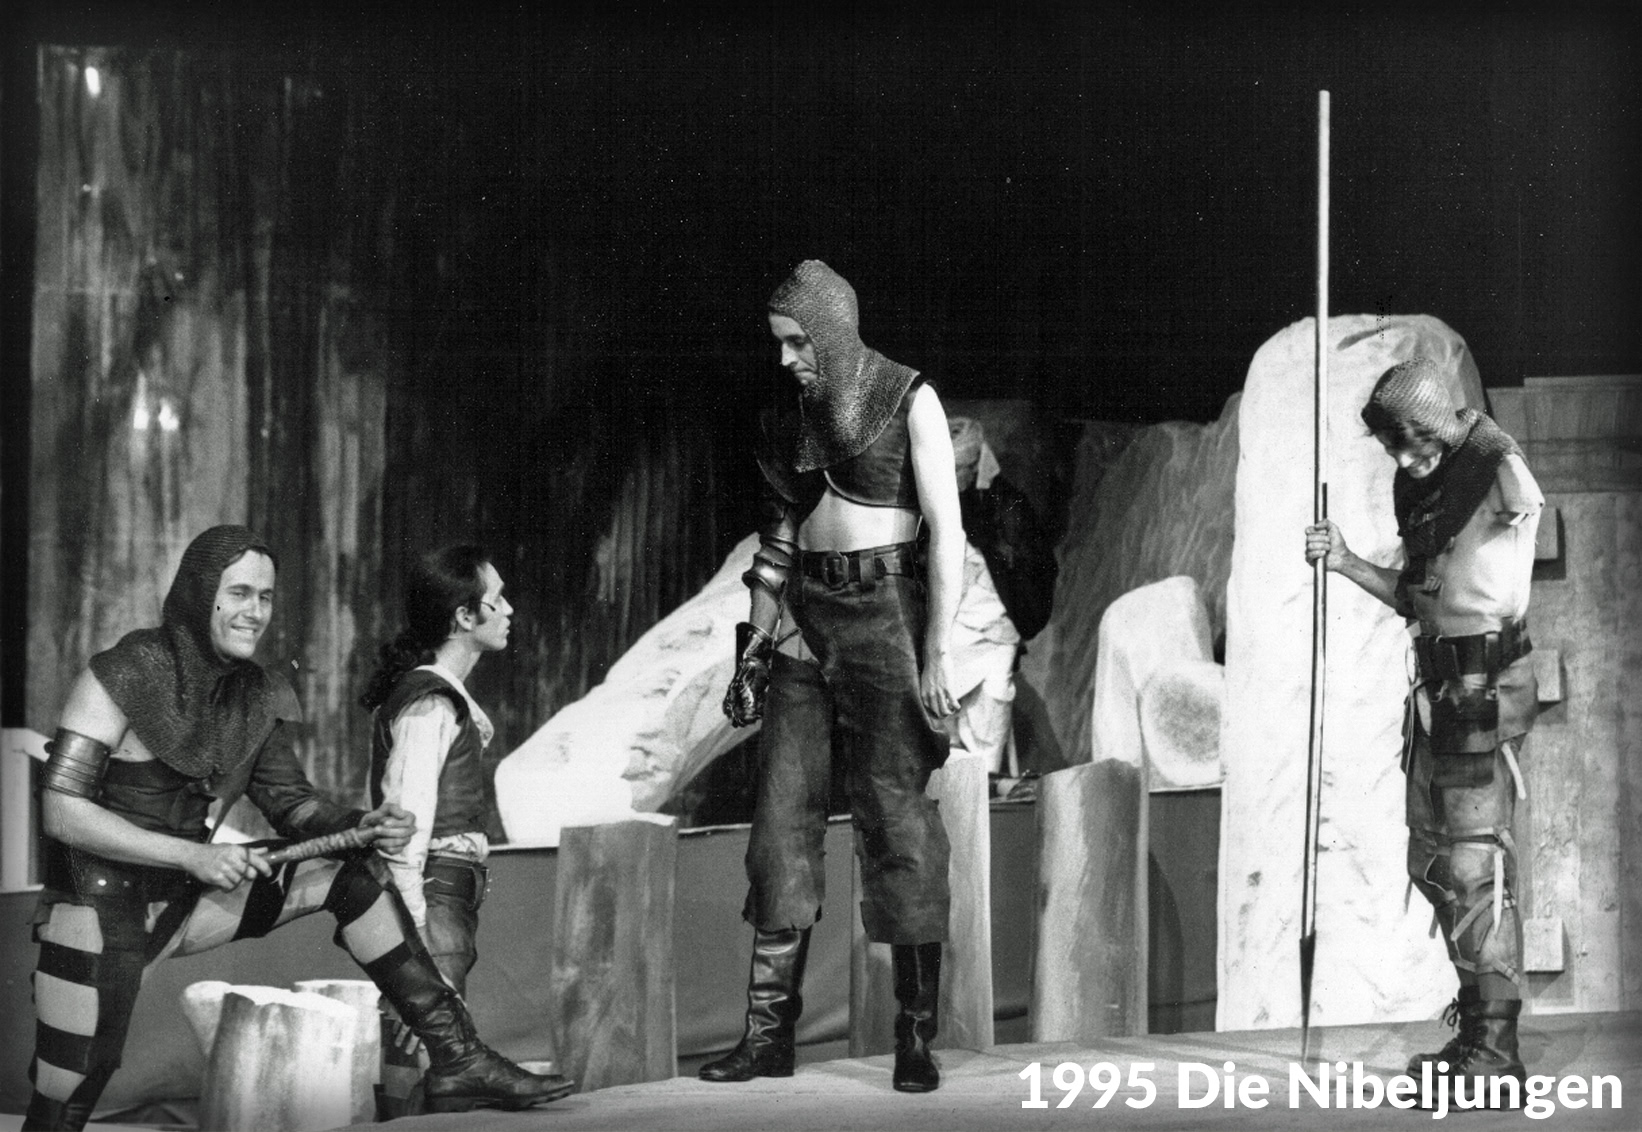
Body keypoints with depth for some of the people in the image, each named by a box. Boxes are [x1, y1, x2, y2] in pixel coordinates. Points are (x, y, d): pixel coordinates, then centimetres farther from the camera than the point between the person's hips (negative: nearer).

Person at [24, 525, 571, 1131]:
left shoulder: (257, 695, 3)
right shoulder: (124, 676, -17)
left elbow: (289, 803, 11)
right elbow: (61, 811, -21)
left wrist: (359, 825, -12)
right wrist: (192, 856, -27)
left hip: (184, 905, 6)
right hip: (97, 912, -6)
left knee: (352, 871, -6)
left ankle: (454, 1057, -7)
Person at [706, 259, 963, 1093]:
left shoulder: (908, 401, -5)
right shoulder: (790, 414, 11)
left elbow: (947, 530, -8)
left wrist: (937, 652, -14)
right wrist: (753, 646, 10)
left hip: (885, 615, -5)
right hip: (805, 618, 5)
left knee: (897, 820, -6)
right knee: (781, 817, 0)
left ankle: (917, 1038, -1)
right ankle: (769, 1032, 3)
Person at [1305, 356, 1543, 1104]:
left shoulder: (1498, 472, -11)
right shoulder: (1421, 487, 13)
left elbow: (1522, 507, -35)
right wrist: (1346, 564, 8)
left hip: (1486, 683, -9)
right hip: (1438, 684, 9)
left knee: (1476, 867, -8)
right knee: (1433, 864, 14)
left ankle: (1494, 1048, -2)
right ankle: (1476, 1021, 28)